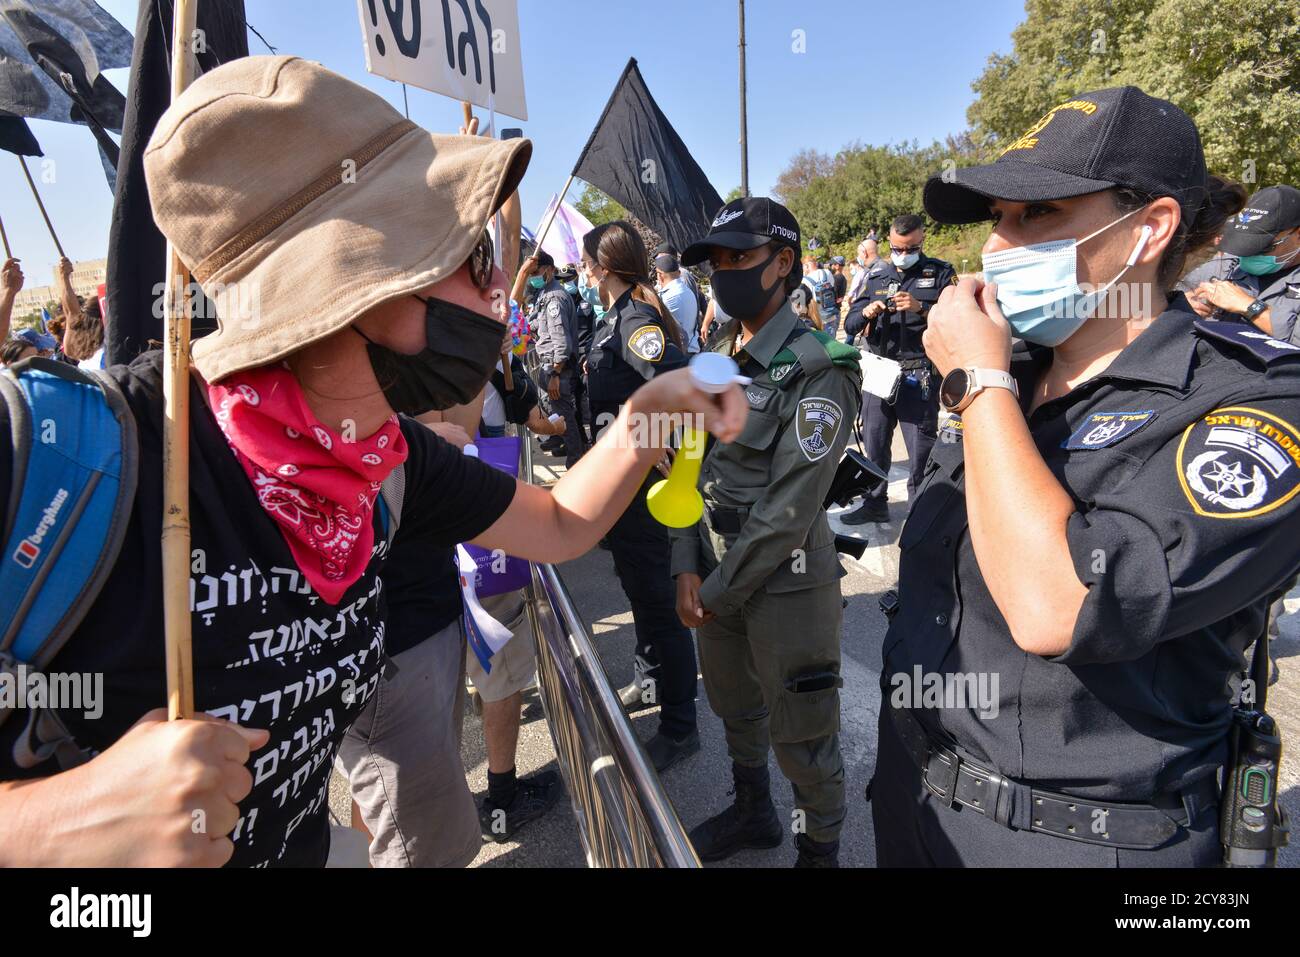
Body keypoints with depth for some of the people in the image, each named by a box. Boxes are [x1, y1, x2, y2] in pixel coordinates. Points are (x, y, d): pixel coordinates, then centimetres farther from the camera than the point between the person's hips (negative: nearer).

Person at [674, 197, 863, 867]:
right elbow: (693, 470, 7)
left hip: (786, 585, -7)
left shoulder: (816, 374, -17)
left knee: (802, 739, 8)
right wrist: (687, 570, -3)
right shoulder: (714, 363, 6)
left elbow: (787, 510, -20)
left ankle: (820, 852, 34)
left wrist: (720, 590, -15)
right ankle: (753, 813, 50)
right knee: (737, 710, 25)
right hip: (715, 575, 7)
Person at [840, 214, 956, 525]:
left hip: (919, 374, -4)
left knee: (921, 447, 2)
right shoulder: (875, 274, 11)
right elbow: (850, 324, 8)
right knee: (874, 442, 12)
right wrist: (866, 313, -13)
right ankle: (874, 504, 27)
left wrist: (921, 308, -21)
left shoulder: (940, 273, 1)